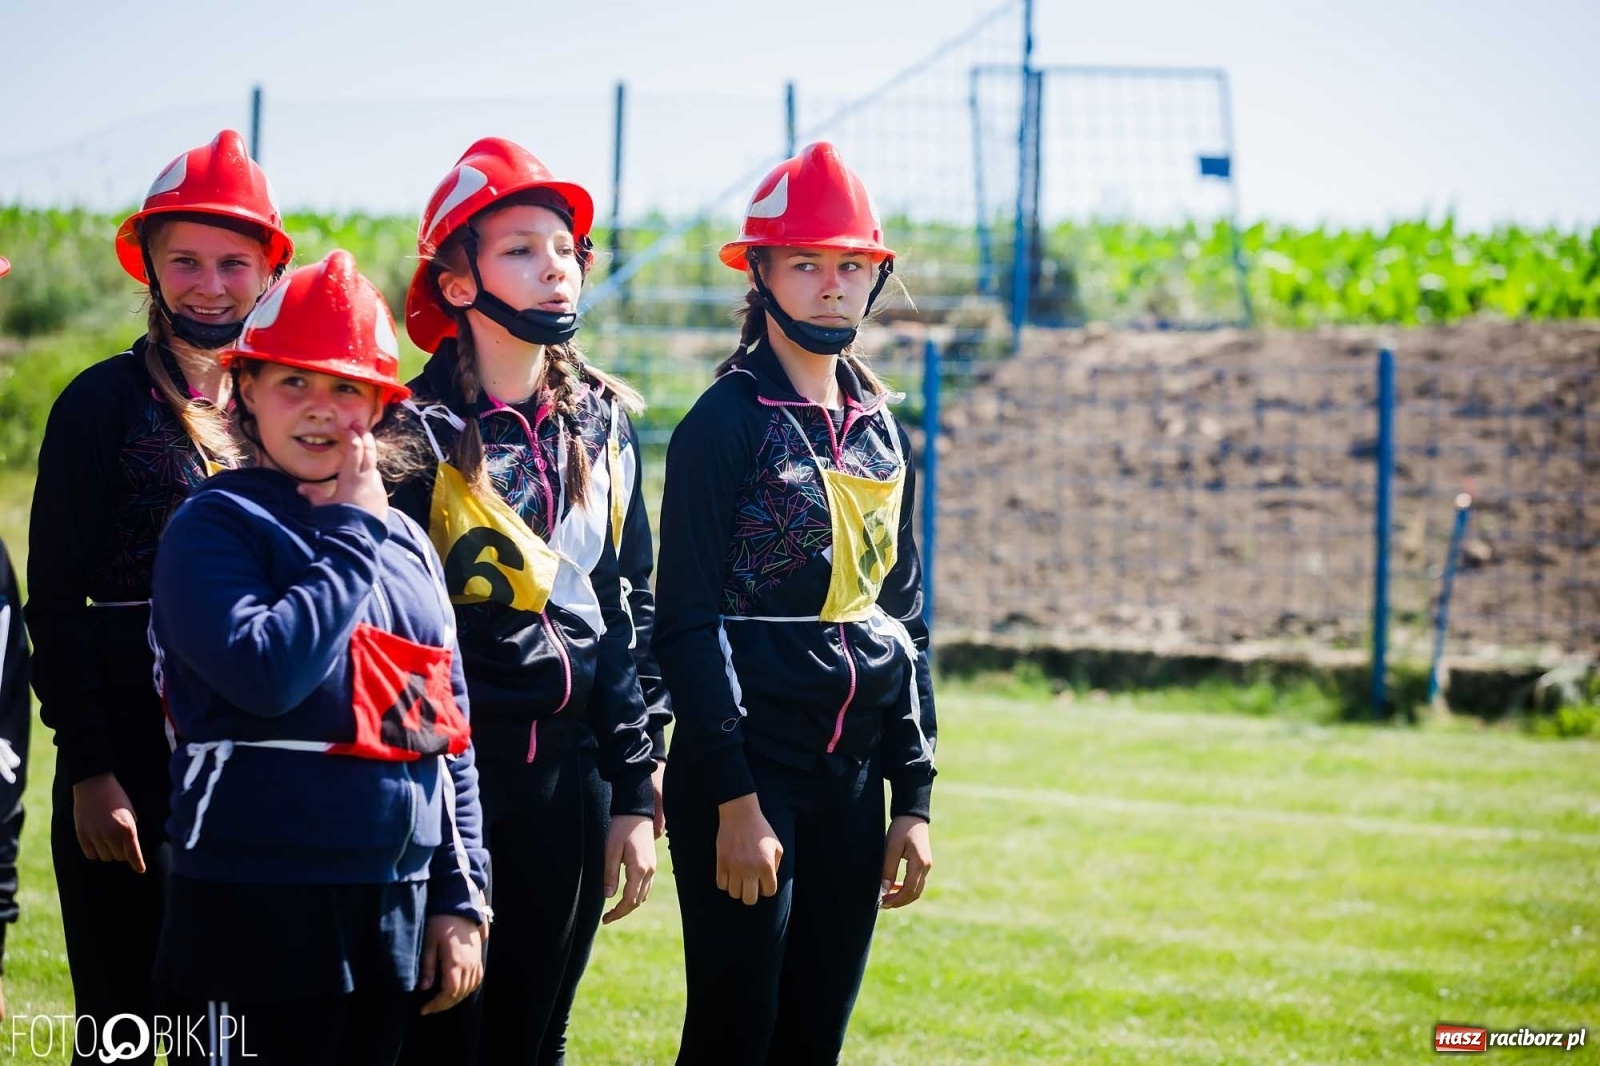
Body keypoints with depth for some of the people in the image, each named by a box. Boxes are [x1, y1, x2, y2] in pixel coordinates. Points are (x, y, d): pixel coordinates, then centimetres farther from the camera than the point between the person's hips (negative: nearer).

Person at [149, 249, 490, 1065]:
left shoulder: (407, 544, 14)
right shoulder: (215, 527, -5)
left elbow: (448, 733, 16)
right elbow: (267, 674, -22)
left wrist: (461, 900, 10)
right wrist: (351, 532, -11)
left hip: (397, 907, 6)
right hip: (259, 907, -6)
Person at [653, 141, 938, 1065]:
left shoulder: (880, 429, 13)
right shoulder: (728, 421, -7)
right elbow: (689, 622, -11)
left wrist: (914, 797, 11)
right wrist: (733, 797, -16)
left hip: (851, 779, 6)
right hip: (749, 775, -6)